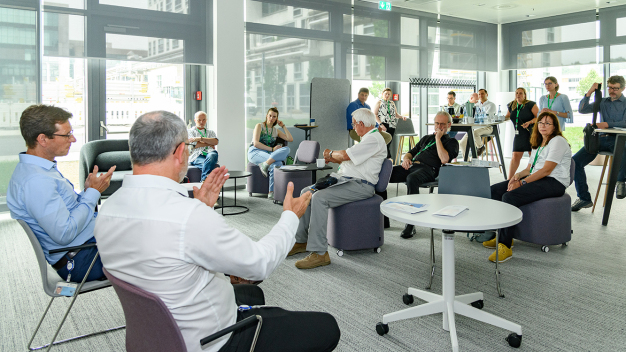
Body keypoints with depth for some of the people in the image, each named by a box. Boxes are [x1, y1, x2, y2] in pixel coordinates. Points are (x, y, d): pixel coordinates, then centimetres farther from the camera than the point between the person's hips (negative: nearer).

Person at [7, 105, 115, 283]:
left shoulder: (44, 168, 9)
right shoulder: (35, 181, -24)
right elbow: (64, 234, -26)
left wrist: (86, 192, -3)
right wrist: (92, 193, -17)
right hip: (78, 261, -10)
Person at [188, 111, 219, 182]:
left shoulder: (211, 132, 28)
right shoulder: (190, 131, 19)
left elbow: (216, 141, 4)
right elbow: (195, 145, 0)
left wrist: (200, 138, -4)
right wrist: (209, 144, 6)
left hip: (210, 153, 3)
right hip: (196, 156, -3)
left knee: (213, 154, -38)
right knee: (209, 164, -38)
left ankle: (204, 180, -42)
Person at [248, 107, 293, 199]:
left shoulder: (276, 131, 21)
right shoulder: (259, 126, 4)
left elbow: (290, 139, 10)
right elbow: (255, 143, -9)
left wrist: (283, 126, 11)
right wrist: (272, 149, -14)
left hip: (267, 154, 5)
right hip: (254, 152, -5)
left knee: (286, 149, -29)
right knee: (277, 163, -35)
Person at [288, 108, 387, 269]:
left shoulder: (374, 139, -12)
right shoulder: (367, 138, 23)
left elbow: (346, 155, -19)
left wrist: (331, 153, 1)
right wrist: (332, 158, 15)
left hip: (360, 186, -11)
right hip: (345, 180, 11)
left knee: (320, 198, -29)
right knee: (307, 192, 2)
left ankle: (319, 253, -26)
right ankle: (302, 241, 8)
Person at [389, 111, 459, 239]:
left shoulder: (451, 142, 14)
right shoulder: (426, 138, 33)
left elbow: (444, 159, -7)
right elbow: (411, 152, 30)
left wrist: (438, 138, -1)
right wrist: (406, 158, 6)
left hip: (428, 169, -6)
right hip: (412, 165, 6)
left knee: (412, 179, -42)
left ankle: (410, 224, -37)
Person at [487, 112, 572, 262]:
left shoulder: (558, 141, -5)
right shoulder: (538, 144, 24)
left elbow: (546, 171, -15)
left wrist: (522, 182, -19)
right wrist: (518, 175, -4)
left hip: (553, 183, -9)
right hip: (536, 179, 10)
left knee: (509, 197, -31)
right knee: (494, 190, -5)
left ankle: (505, 246, -30)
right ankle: (503, 235, -4)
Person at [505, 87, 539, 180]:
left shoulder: (531, 105, -8)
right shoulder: (512, 105, 9)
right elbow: (508, 116, 25)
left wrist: (529, 122, -24)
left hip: (531, 134, -4)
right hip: (519, 135, 5)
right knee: (515, 157, 0)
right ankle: (509, 179, 1)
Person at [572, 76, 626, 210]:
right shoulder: (603, 102, 19)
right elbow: (582, 109, 10)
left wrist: (606, 124, -20)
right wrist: (590, 92, 3)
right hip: (601, 139, 4)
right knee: (575, 161, -14)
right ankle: (584, 198, -5)